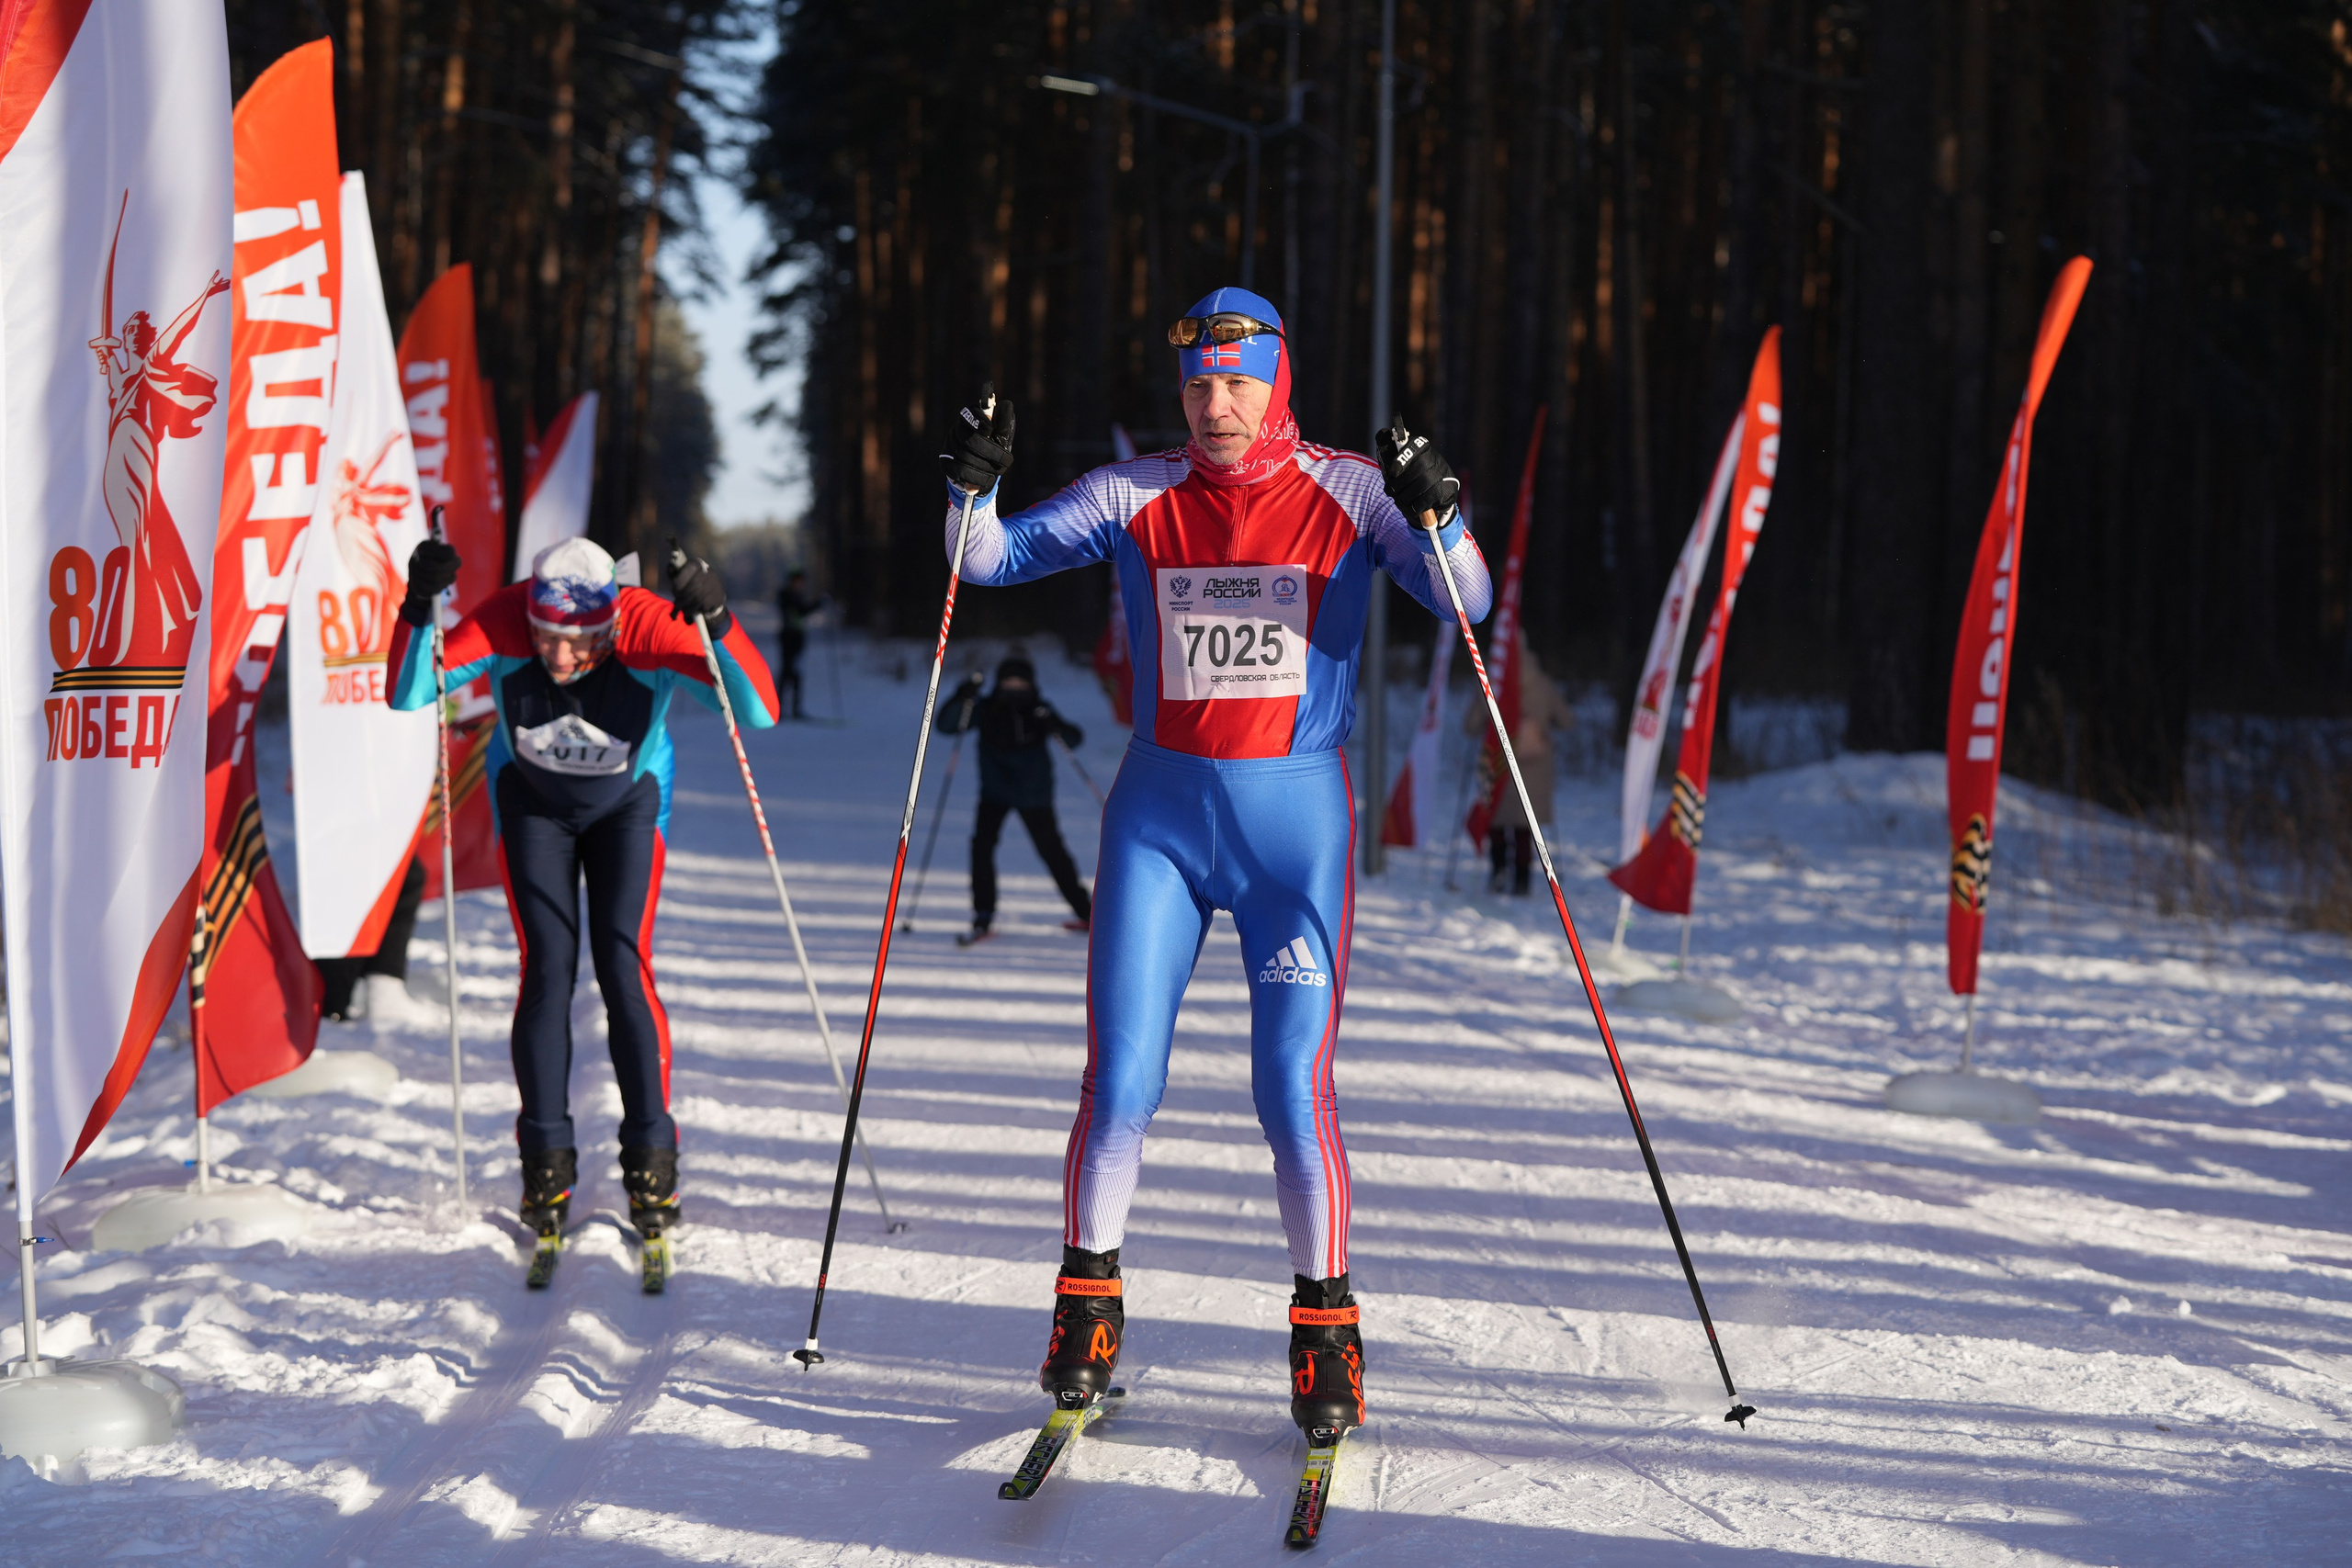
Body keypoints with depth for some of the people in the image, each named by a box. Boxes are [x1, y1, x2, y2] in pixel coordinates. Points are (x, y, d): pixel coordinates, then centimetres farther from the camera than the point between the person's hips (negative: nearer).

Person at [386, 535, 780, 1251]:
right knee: (547, 968, -9)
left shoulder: (650, 632, -34)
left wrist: (717, 623, -56)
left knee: (622, 966, -12)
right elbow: (406, 694, -33)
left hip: (626, 803, -1)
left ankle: (651, 1158, -1)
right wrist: (419, 608, -48)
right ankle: (546, 1160, 0)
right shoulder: (502, 626, -31)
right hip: (532, 805, 1)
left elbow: (759, 709, -41)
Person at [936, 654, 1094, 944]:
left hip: (1034, 793, 0)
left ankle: (1086, 911, 22)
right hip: (995, 792, 0)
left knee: (1052, 851, 6)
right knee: (982, 844, -18)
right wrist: (962, 697, -30)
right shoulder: (985, 710, -9)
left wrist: (1057, 727, -30)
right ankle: (983, 919, -12)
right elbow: (946, 725, -14)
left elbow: (1075, 739, -8)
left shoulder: (1039, 710, -9)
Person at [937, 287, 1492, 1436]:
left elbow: (1466, 605, -10)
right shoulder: (1136, 497, 2)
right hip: (1160, 812, 2)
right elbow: (992, 559, 3)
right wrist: (971, 489, -18)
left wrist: (1436, 517, -29)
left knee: (1292, 1090, -5)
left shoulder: (1349, 491, -2)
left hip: (1296, 817, -2)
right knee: (1120, 1081, -2)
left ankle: (1325, 1320, 12)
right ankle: (1088, 1300, 16)